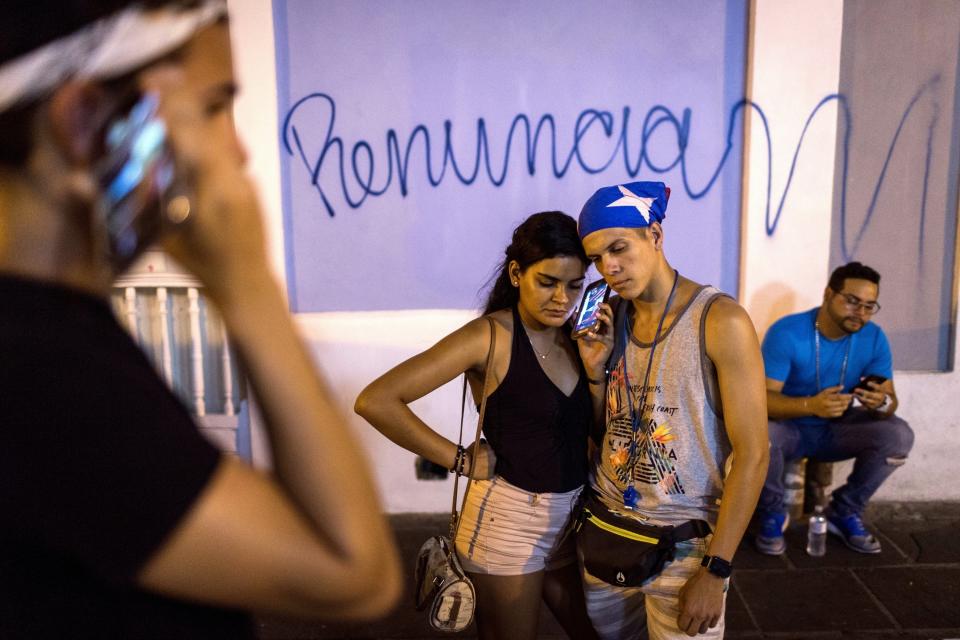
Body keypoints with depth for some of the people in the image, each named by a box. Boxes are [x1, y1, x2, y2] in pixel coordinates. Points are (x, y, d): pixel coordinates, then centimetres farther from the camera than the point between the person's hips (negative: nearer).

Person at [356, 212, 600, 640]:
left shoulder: (575, 335, 1)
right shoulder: (491, 336, -17)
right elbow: (375, 402, -23)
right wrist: (461, 459, -17)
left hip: (572, 518, 6)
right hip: (509, 520, -6)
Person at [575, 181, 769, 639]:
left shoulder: (720, 321, -15)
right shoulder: (608, 319, 1)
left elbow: (752, 455, -14)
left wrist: (715, 571, -14)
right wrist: (595, 369, -9)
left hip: (683, 544, -5)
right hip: (603, 531, 5)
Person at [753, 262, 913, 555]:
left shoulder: (874, 338, -8)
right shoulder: (786, 332, -21)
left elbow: (890, 399, -7)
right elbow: (762, 398, -26)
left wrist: (881, 403, -33)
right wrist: (810, 405, -45)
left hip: (837, 430, 4)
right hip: (790, 428, -4)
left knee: (898, 435, -20)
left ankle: (845, 511, 3)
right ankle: (772, 514, -5)